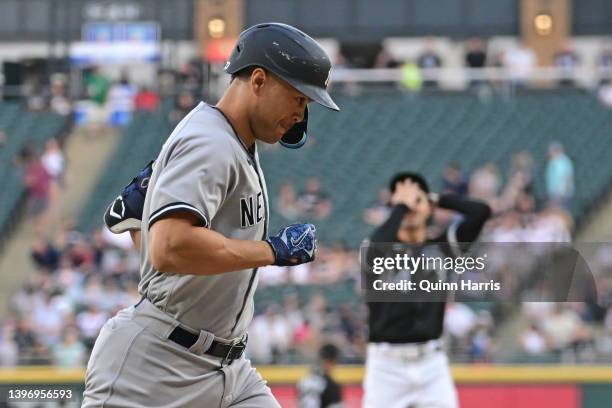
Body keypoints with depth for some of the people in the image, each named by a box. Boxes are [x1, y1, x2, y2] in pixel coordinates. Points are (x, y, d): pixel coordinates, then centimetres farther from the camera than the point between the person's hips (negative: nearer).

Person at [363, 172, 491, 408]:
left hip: (431, 362, 3)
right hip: (386, 362, -2)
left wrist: (437, 199, 5)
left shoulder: (442, 246, 7)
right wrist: (401, 205, -12)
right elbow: (378, 247, -26)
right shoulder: (380, 246, 0)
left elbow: (482, 212, -4)